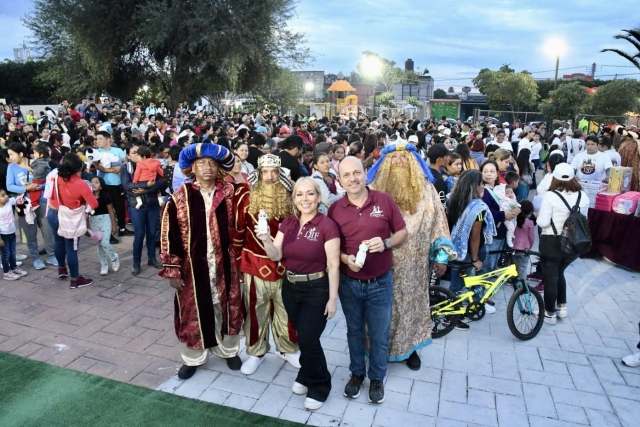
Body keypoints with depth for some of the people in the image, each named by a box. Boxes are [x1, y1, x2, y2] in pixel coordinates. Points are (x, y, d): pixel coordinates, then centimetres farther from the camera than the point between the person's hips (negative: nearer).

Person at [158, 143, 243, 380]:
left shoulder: (230, 193, -1)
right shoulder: (180, 197, -8)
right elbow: (169, 234, -8)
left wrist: (239, 258, 5)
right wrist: (173, 269, -9)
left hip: (224, 265, 2)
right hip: (193, 267, -2)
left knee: (227, 308, 15)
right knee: (193, 311, 11)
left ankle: (229, 351, 38)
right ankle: (192, 358, 32)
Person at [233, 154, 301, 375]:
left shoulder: (289, 198, -1)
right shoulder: (246, 196, -9)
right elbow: (237, 228, -2)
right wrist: (236, 258, 2)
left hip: (285, 265, 2)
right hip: (255, 264, -2)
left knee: (286, 310, 15)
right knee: (255, 310, 12)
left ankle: (288, 349, 36)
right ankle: (255, 352, 31)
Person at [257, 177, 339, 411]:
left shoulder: (327, 225, -17)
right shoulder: (288, 223, 0)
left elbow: (333, 265, -15)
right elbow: (276, 256, -2)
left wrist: (332, 298, -14)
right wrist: (266, 240, -22)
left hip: (316, 290, -5)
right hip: (290, 287, 5)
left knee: (308, 339, 0)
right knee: (302, 336, 17)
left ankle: (319, 386, 25)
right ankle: (307, 374, 42)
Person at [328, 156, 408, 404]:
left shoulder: (385, 201, -8)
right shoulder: (335, 209, -6)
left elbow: (402, 233, -1)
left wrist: (386, 243, -20)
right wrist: (345, 258, -18)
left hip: (380, 282, -1)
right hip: (349, 283, 1)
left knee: (379, 335, 14)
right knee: (354, 332, 19)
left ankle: (377, 378, 36)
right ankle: (356, 374, 40)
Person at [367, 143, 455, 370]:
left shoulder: (426, 190, -1)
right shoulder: (374, 190, -8)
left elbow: (437, 222, 2)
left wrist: (442, 255, 0)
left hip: (414, 264, 2)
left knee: (412, 301, 15)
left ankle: (409, 346, 36)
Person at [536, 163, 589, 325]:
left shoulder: (550, 196, -16)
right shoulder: (583, 196, 0)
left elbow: (543, 223, -19)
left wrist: (539, 217, 2)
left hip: (552, 242, -5)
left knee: (550, 277, 8)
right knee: (559, 273, 26)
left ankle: (550, 314, 18)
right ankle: (562, 307, 33)